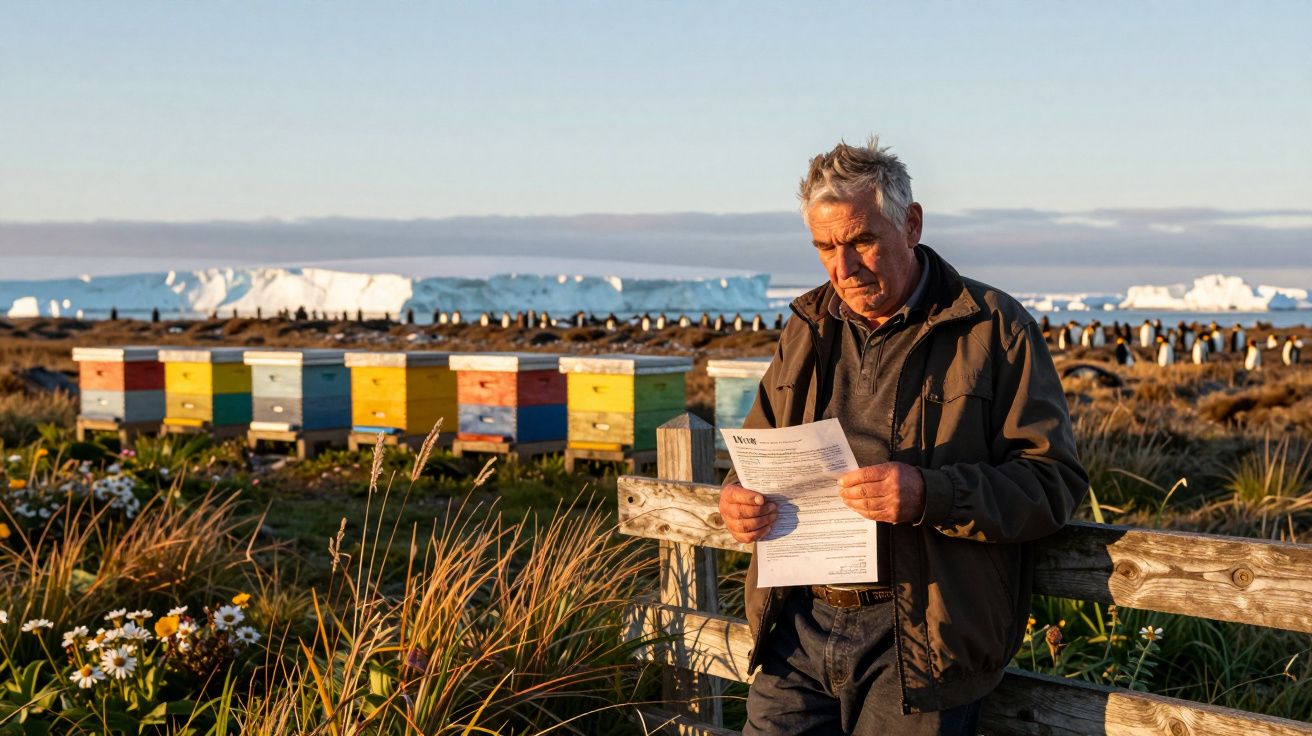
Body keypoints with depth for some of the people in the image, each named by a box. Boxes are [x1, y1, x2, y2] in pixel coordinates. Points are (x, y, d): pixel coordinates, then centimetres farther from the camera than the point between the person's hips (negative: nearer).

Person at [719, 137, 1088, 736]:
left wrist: (929, 495, -24)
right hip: (800, 624, 5)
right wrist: (739, 496, -1)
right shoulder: (808, 330, 13)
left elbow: (1055, 481, -9)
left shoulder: (996, 329, -3)